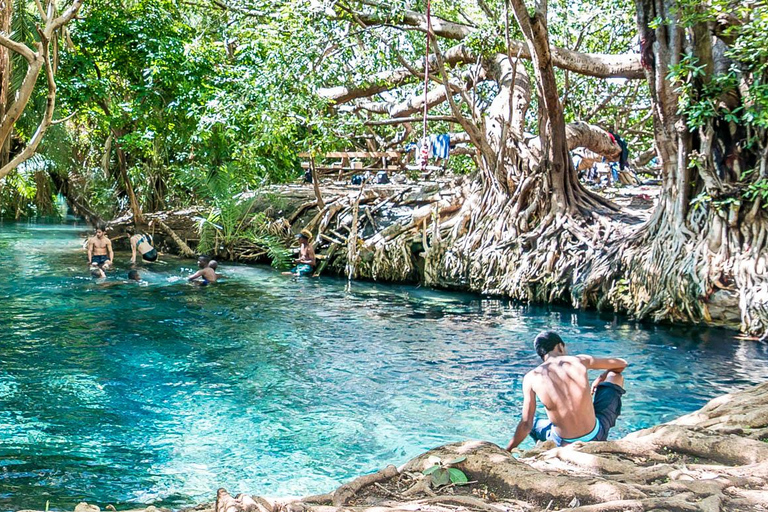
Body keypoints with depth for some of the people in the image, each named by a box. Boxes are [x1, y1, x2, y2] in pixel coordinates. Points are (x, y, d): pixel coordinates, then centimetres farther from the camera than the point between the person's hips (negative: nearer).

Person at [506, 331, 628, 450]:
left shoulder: (531, 378, -7)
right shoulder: (579, 361, -6)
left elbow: (526, 424, -8)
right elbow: (622, 364, 9)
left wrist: (507, 451, 4)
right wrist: (600, 380, 28)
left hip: (564, 444, 1)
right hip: (595, 437, -1)